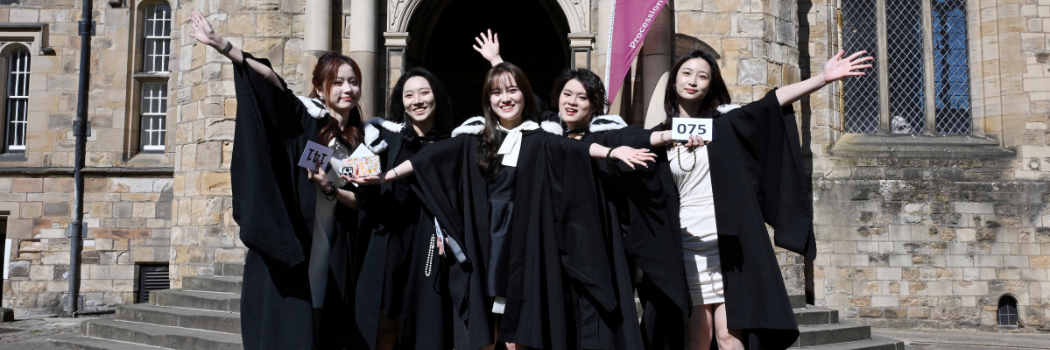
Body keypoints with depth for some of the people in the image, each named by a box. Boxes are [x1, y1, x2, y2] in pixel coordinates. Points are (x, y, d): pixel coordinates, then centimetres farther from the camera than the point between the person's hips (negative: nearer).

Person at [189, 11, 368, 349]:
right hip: (286, 251, -4)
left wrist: (330, 189, -12)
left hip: (332, 261, 4)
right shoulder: (305, 118, -1)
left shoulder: (361, 141, 10)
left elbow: (361, 201, 7)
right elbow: (272, 81, -15)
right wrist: (220, 44, -27)